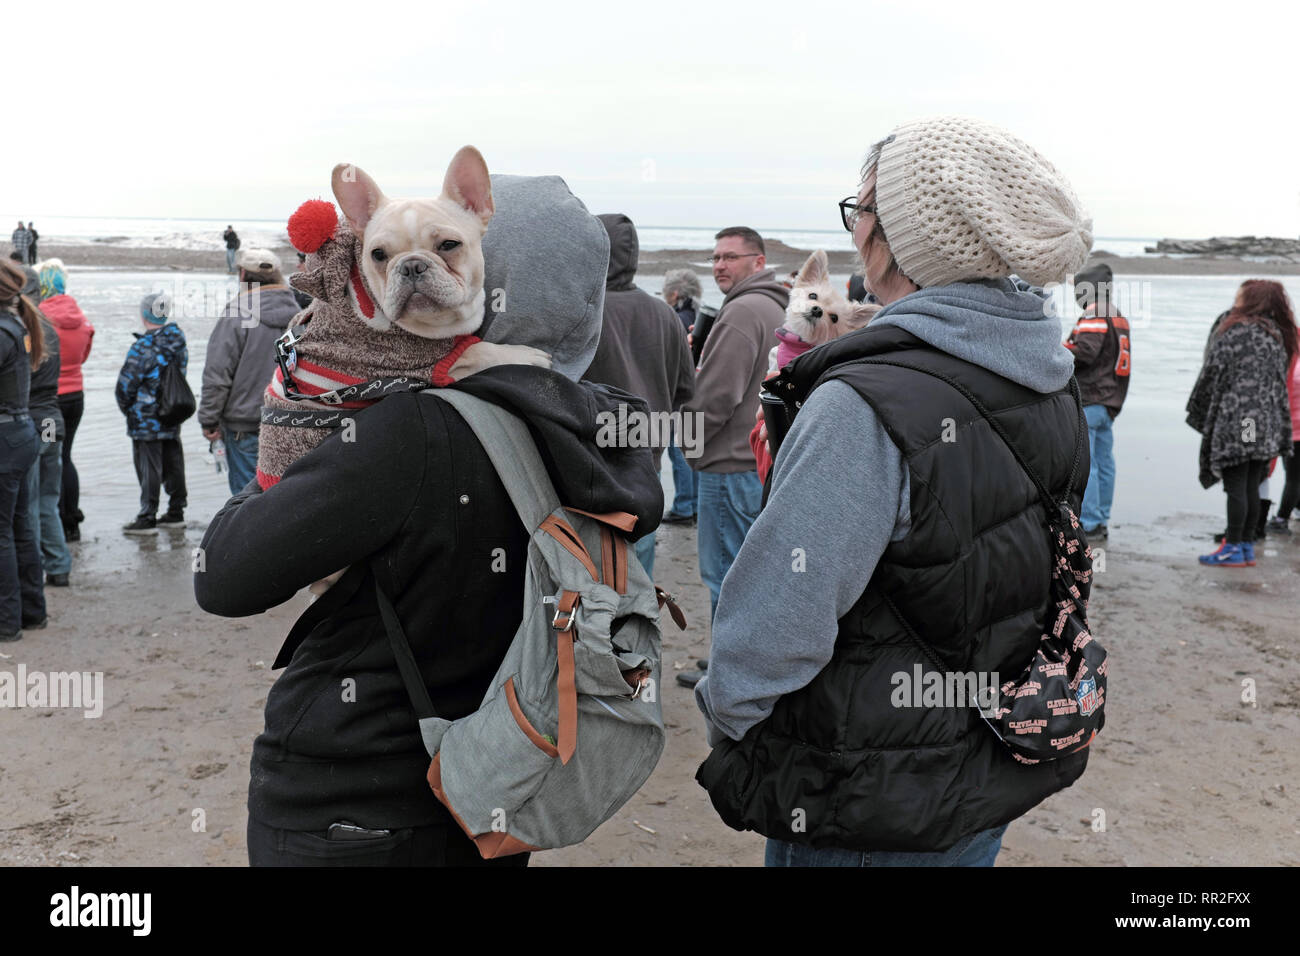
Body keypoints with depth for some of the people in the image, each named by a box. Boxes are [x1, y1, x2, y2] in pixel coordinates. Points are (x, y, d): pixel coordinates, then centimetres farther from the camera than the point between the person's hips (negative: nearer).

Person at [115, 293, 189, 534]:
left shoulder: (143, 347, -18)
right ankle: (176, 512, 22)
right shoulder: (179, 343, 5)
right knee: (173, 463, 14)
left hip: (146, 419, -7)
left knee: (148, 467, -2)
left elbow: (126, 384, -15)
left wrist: (126, 406, 4)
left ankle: (147, 519, 2)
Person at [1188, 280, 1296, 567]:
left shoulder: (1234, 331, -9)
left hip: (1234, 423, -7)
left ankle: (1233, 548, -1)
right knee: (1251, 488, 11)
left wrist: (1196, 411, 5)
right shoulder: (1278, 336, 14)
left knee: (1236, 487, -4)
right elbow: (1280, 383, 19)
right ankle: (1247, 546, 16)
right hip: (1266, 425, 7)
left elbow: (1212, 374, -6)